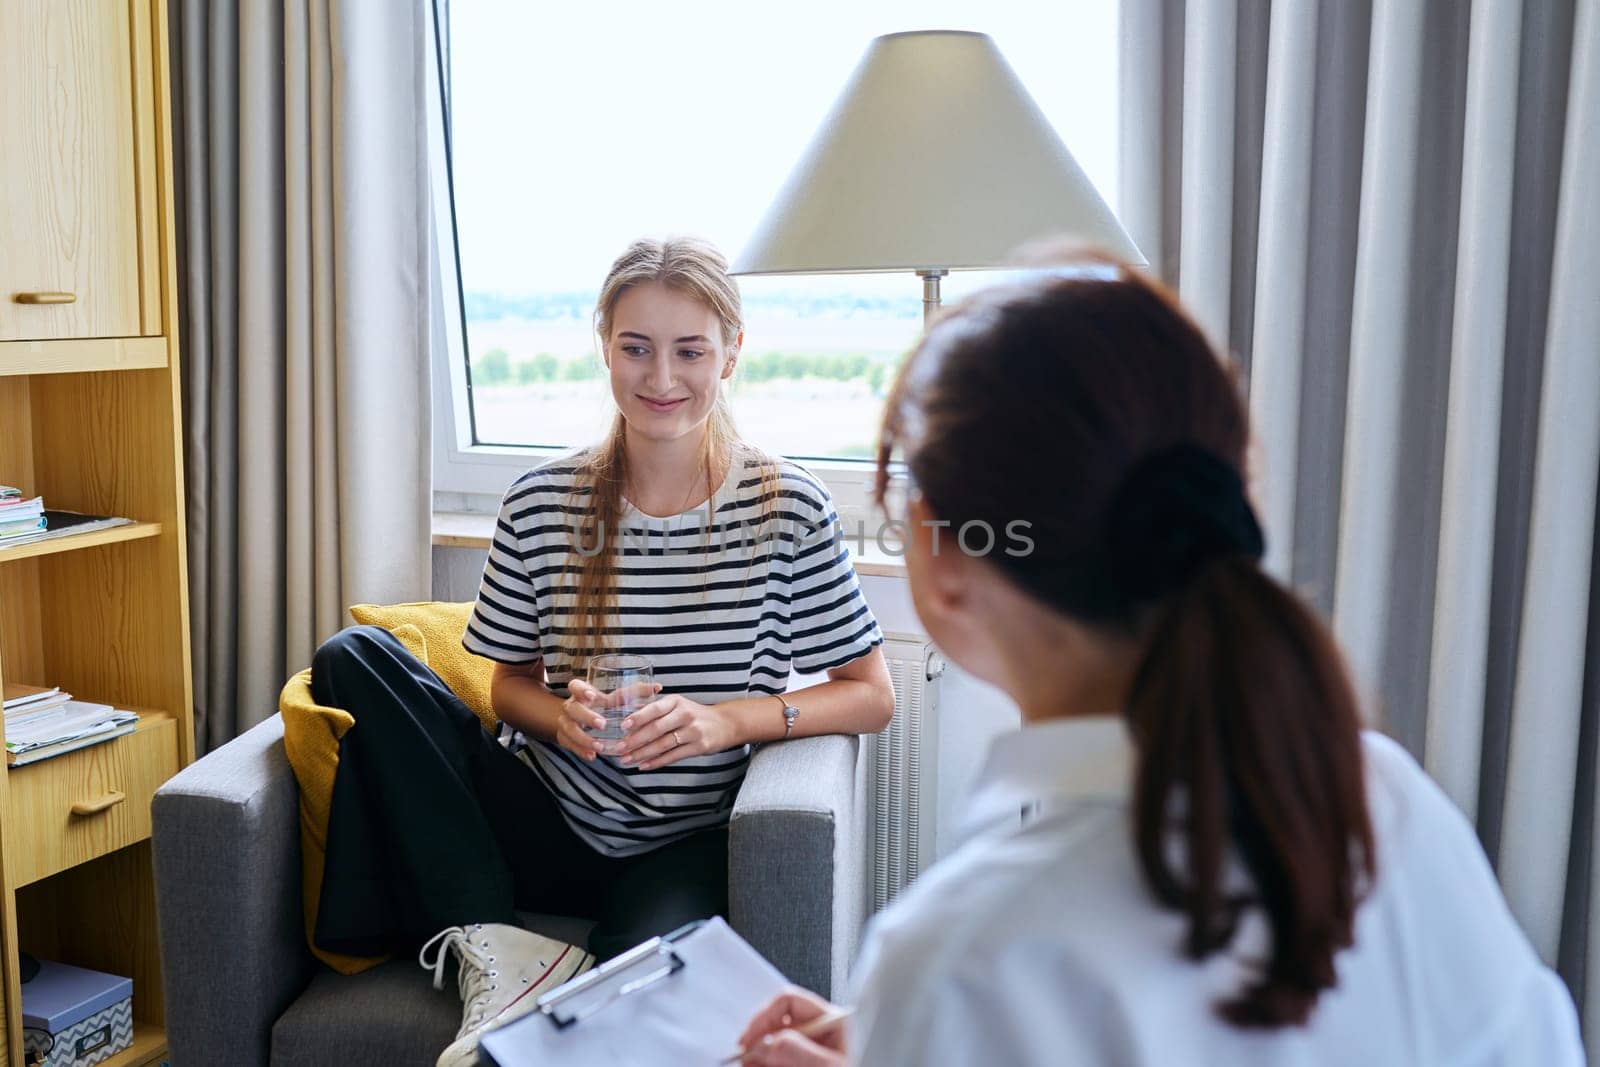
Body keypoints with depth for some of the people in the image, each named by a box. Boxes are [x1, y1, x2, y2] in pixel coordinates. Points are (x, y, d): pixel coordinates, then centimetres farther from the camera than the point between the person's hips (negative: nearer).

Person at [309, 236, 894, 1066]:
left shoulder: (787, 509, -7)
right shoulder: (541, 503, -1)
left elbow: (872, 695, -3)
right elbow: (509, 683, 10)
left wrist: (728, 720, -18)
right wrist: (558, 715, -14)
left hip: (687, 844, -4)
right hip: (551, 820, 5)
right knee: (354, 657, -13)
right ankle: (492, 944, -15)